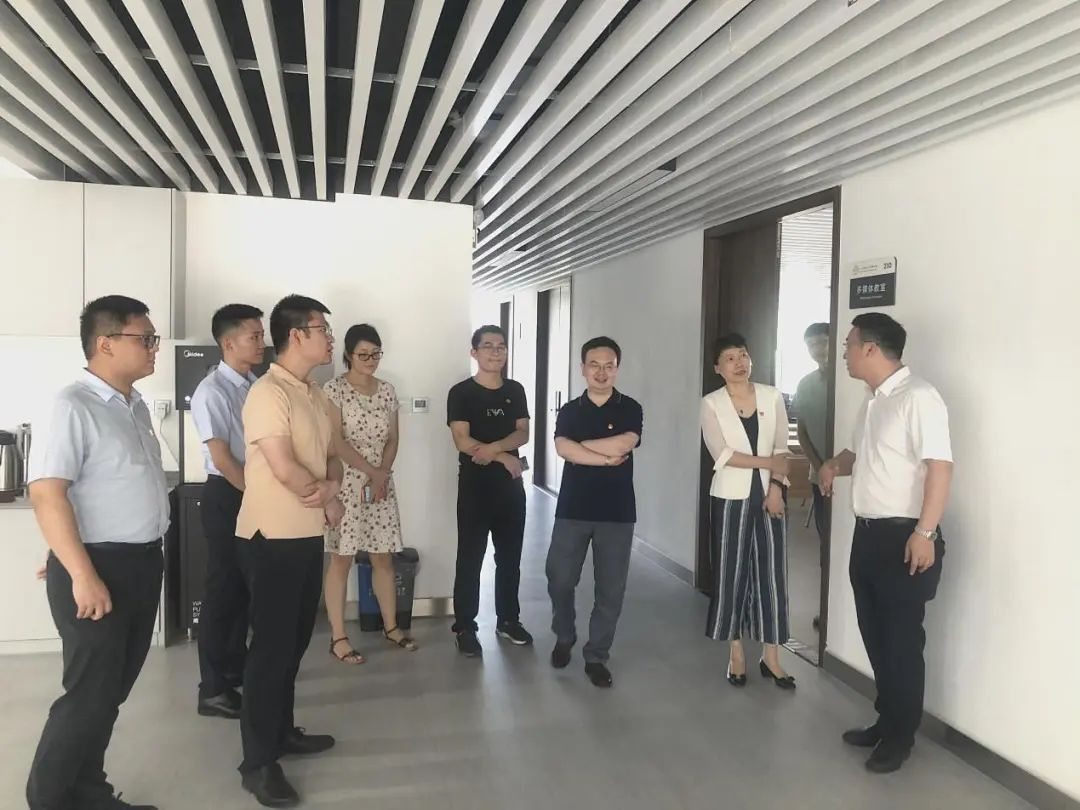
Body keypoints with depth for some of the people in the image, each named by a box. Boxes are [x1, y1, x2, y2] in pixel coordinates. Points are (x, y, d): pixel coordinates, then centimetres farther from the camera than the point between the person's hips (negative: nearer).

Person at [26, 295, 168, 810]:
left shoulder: (135, 406, 11)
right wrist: (83, 575, -24)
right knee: (91, 693, 1)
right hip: (97, 565, -8)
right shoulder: (74, 406, -16)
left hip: (142, 562, 8)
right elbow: (46, 494, -22)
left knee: (113, 689, 17)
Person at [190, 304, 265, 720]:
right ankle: (213, 689, 11)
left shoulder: (255, 385, 6)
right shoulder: (212, 391, -15)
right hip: (227, 495, -7)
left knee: (246, 586, 16)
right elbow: (222, 458, -16)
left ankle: (237, 667, 32)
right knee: (223, 589, 0)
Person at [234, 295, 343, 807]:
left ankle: (283, 731, 33)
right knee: (271, 645, -1)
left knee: (295, 640, 17)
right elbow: (285, 469, -22)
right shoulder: (267, 393, -17)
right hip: (272, 538, -8)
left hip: (308, 535, 8)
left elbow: (331, 457, 16)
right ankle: (258, 762, 10)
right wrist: (328, 501, -6)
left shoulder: (315, 395, 11)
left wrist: (331, 485, -6)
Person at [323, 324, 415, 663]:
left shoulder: (387, 391, 9)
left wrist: (382, 476, -7)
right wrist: (372, 471, -14)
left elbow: (392, 440, 8)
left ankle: (391, 626, 25)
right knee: (342, 558, 0)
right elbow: (336, 442, -13)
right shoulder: (334, 389, -7)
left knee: (384, 557, 11)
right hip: (346, 483, -5)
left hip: (382, 483, 5)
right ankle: (338, 637, 9)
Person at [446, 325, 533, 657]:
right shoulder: (461, 393, -6)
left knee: (510, 557, 13)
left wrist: (493, 447, -17)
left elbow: (523, 434, 1)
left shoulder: (515, 391, 9)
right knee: (470, 560, 1)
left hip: (511, 484, 5)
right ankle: (465, 628, 11)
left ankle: (508, 620, 26)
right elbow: (463, 442, -14)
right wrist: (505, 457, -11)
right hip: (475, 485, -5)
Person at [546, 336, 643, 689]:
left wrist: (582, 445, -10)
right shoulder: (569, 410, 6)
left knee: (610, 589, 4)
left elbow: (624, 444, -18)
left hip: (617, 512, -1)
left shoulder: (630, 409, 1)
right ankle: (564, 638, 31)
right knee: (559, 580, 5)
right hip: (572, 508, 1)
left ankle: (596, 657, 19)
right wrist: (607, 458, -15)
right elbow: (562, 448, -12)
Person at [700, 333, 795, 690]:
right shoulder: (711, 404, -4)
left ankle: (771, 656, 16)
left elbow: (782, 448, 0)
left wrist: (776, 486, -11)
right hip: (731, 497, -2)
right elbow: (722, 455, -13)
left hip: (769, 494, 2)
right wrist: (769, 463, -12)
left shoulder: (772, 397, 3)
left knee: (772, 573, 5)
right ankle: (736, 653, 19)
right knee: (731, 574, 6)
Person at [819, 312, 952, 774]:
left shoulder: (918, 397, -16)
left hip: (904, 537, -9)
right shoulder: (873, 400, 13)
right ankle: (885, 721, 32)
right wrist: (835, 464, 6)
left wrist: (925, 533, -26)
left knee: (902, 641, 4)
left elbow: (940, 467, -22)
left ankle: (901, 736, 19)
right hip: (868, 534, 9)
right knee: (874, 635, 17)